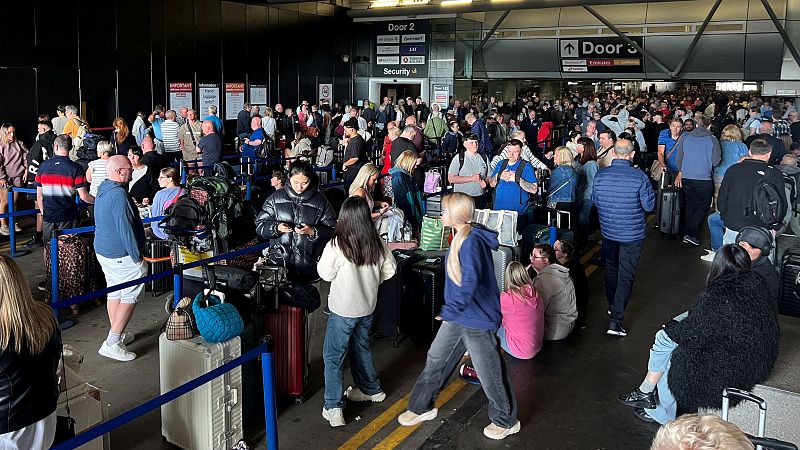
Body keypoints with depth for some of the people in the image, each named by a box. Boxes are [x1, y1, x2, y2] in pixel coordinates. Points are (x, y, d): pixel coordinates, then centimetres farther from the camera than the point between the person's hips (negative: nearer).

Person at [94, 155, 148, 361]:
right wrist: (137, 257, -16)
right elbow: (125, 229, -24)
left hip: (103, 250, 10)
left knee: (114, 293, 19)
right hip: (120, 255, -10)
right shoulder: (118, 195, -24)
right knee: (130, 296, -2)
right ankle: (112, 343, -1)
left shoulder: (103, 189, 9)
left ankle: (117, 336, 31)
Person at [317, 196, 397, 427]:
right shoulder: (377, 242, -7)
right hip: (367, 306, 5)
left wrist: (322, 259, 6)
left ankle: (333, 408, 5)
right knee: (361, 348, 26)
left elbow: (325, 274, -12)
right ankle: (371, 389, 42)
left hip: (343, 309, -5)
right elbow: (390, 268, 4)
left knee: (333, 356, 6)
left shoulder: (336, 245, -21)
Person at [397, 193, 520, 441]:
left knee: (489, 373, 8)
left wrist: (449, 311, -29)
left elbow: (469, 283, -35)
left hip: (478, 320, -10)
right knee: (435, 360, 17)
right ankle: (421, 407, 35)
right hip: (458, 317, 10)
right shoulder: (461, 238, 5)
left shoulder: (471, 243, -26)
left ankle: (506, 421, 29)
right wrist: (451, 311, 23)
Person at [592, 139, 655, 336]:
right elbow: (649, 205, -11)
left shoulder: (600, 175, -9)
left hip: (608, 231, 3)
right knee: (626, 276, 3)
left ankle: (612, 306, 40)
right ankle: (615, 320, -1)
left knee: (611, 268, 24)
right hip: (633, 234, -3)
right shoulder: (639, 177, -19)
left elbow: (595, 202, 4)